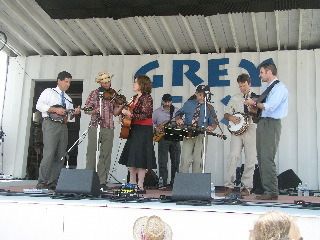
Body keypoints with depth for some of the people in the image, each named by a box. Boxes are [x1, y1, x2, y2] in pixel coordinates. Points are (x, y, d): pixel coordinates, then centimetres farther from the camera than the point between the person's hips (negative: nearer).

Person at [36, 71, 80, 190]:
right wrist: (55, 109, -14)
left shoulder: (68, 98, 24)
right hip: (51, 124, -7)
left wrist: (75, 112, -1)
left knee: (60, 156, 3)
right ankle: (42, 183, -11)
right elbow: (39, 105, -7)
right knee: (49, 153, -16)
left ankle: (53, 183, 8)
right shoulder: (48, 92, 6)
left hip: (63, 126, 7)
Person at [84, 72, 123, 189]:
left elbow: (115, 112, 5)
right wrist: (94, 111, -17)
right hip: (95, 127, -2)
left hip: (108, 128, 2)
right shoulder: (94, 93, 6)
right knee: (91, 153, -2)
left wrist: (121, 106, -14)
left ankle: (102, 181, 7)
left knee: (105, 155, 2)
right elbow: (86, 110, 3)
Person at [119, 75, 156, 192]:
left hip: (144, 131, -9)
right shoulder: (135, 98, 14)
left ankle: (140, 186, 0)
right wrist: (125, 113, 8)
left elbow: (144, 115, -19)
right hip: (133, 130, 9)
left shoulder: (146, 98, -11)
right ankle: (132, 183, 18)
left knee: (140, 159, -6)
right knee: (130, 158, 9)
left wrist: (130, 114, -23)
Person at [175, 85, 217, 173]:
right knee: (185, 159, -8)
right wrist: (178, 119, -4)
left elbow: (214, 122, 9)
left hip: (201, 135, 0)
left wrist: (211, 127, -13)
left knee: (198, 161, 2)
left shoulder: (209, 108, 7)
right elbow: (178, 113, 18)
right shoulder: (188, 104, 8)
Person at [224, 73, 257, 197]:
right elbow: (226, 114, 19)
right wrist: (231, 118, -2)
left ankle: (246, 187, 6)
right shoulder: (235, 98, 16)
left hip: (251, 130, -1)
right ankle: (229, 185, -7)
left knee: (250, 160, -1)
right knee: (233, 157, -10)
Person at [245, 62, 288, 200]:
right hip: (262, 123, 9)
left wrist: (254, 103, -8)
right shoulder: (268, 88, 20)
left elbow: (268, 106, -20)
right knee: (261, 158, 8)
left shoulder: (279, 88, -8)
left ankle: (272, 192, -8)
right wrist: (254, 107, 2)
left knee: (267, 159, -12)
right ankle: (266, 189, 14)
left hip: (271, 124, -9)